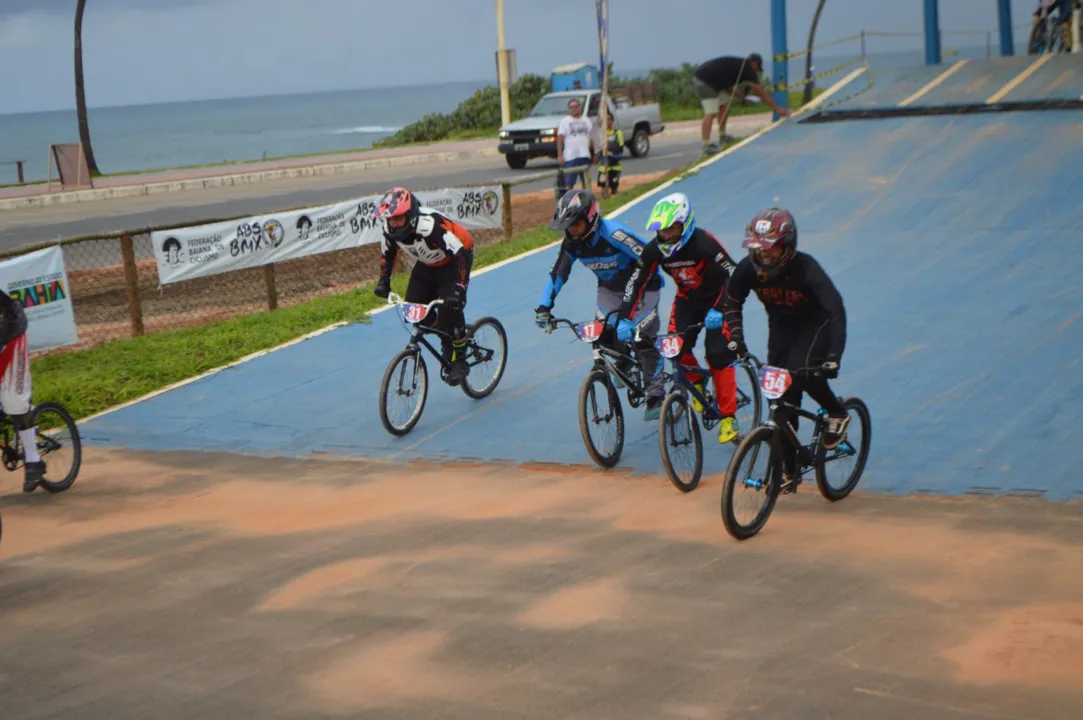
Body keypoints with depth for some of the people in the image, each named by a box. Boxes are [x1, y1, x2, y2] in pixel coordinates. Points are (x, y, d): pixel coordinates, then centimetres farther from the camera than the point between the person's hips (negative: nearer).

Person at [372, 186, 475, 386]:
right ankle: (446, 338, 22)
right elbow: (387, 252, 3)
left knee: (450, 310, -21)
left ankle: (460, 361, -3)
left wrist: (459, 288, -45)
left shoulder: (430, 225, -39)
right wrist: (383, 281, -5)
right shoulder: (390, 227, -19)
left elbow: (461, 254, -40)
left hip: (454, 262, -7)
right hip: (427, 265, 7)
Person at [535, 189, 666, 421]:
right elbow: (558, 273, -5)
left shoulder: (613, 233, -33)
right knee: (602, 333, -11)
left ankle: (656, 396, -4)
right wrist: (544, 306, -14)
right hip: (610, 288, 6)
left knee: (645, 338, -14)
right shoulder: (571, 243, -14)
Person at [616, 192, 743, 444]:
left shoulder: (704, 242, -31)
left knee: (719, 354, -17)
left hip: (716, 298, -4)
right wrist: (624, 319, -24)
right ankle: (697, 383, 17)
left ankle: (728, 417, -7)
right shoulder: (655, 249, -18)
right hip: (687, 298, 4)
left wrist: (719, 311, -47)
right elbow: (636, 283, -14)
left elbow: (733, 275, -36)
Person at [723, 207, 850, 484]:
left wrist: (833, 356, -45)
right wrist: (736, 338, -17)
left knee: (801, 370, -30)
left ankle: (838, 413, 0)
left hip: (815, 324, -4)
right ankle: (789, 469, 9)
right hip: (781, 326, 4)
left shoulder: (805, 269, -32)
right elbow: (732, 302, -3)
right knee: (781, 395, -2)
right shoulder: (748, 268, -21)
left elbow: (836, 309, -36)